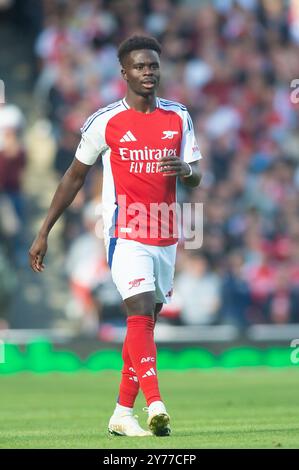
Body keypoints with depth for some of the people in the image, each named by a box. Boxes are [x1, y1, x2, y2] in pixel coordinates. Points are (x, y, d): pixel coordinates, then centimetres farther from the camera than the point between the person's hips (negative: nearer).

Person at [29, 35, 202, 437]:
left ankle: (122, 414, 17)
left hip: (165, 237, 5)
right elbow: (75, 177, 7)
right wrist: (44, 233, 7)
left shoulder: (178, 117, 7)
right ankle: (156, 407, -30)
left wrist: (186, 169, -19)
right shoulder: (105, 122, -2)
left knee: (145, 322, 9)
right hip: (126, 234, -4)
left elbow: (195, 179, 7)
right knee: (141, 314, -19)